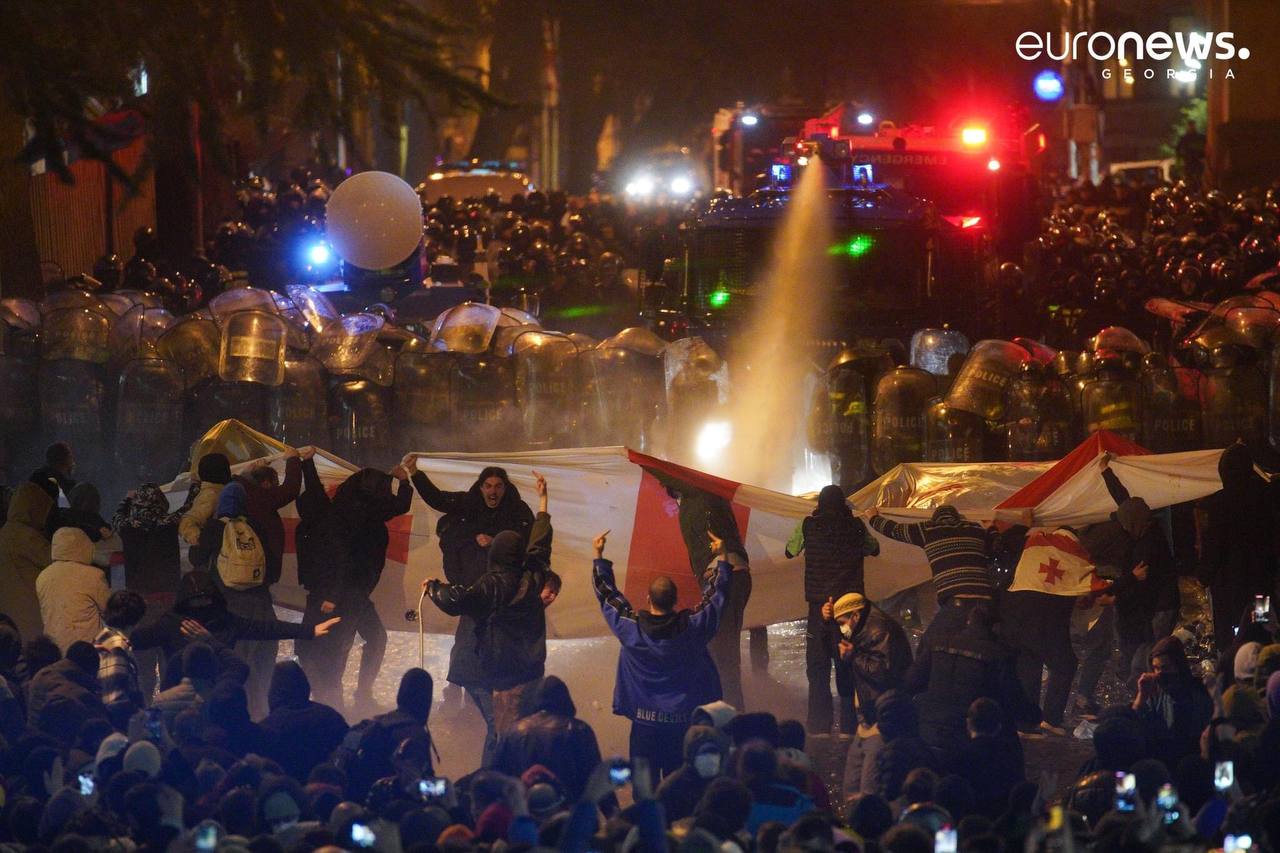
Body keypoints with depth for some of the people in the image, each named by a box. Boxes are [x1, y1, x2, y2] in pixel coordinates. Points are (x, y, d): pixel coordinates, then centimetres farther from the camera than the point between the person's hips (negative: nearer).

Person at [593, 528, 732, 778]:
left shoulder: (631, 628, -14)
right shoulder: (691, 627, -13)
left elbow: (607, 594, 0)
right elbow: (717, 595, 0)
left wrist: (598, 556, 10)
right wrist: (722, 557, 10)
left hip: (645, 720, 0)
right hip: (683, 718, 0)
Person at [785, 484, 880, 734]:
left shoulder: (808, 525, -2)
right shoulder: (856, 527, 3)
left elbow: (790, 552, 15)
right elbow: (874, 548, 21)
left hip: (819, 607, -2)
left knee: (818, 670, 2)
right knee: (849, 672, 8)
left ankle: (819, 730, -5)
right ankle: (851, 727, 7)